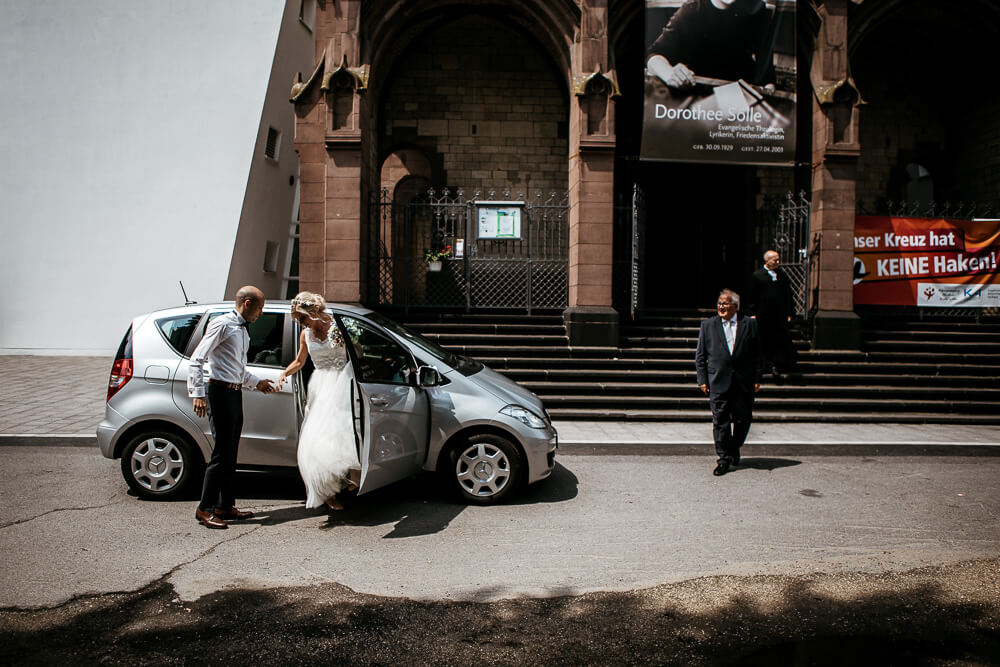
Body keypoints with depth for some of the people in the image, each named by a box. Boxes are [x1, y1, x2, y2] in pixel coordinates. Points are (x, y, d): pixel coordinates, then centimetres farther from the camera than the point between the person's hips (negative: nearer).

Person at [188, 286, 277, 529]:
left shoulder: (242, 330, 20)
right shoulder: (223, 324, -8)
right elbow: (197, 359, -14)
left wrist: (257, 382, 23)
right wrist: (198, 393, -20)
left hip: (235, 394, 9)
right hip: (220, 392, -9)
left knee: (230, 454, 12)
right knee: (222, 452, -8)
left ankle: (225, 505, 20)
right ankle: (205, 508, 0)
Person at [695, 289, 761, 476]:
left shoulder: (750, 324, 5)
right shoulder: (708, 325, 6)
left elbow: (757, 354, 6)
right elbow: (700, 356, 6)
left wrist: (756, 379, 1)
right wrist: (702, 380, -1)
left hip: (743, 383, 1)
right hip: (718, 382, -1)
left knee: (743, 420, 9)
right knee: (720, 422, -1)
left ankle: (734, 448, 34)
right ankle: (724, 458, 8)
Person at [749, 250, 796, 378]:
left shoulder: (782, 275, 8)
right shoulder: (757, 275, -2)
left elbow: (788, 295, 10)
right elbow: (753, 296, -1)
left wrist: (789, 313, 5)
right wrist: (753, 313, -5)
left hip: (780, 314, 2)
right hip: (763, 315, -2)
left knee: (781, 341, 0)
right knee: (764, 342, 8)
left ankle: (778, 367, 7)